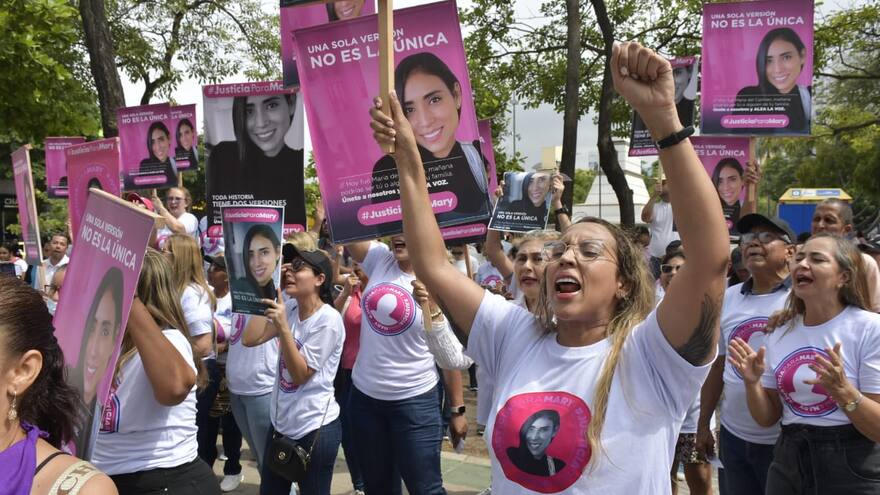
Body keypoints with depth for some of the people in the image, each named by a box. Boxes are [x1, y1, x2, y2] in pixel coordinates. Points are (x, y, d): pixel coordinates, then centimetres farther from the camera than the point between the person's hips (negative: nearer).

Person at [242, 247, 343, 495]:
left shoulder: (328, 319, -19)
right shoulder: (289, 310, 3)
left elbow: (300, 375, -18)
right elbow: (249, 339, -3)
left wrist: (283, 328, -28)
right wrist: (270, 294, -4)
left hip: (314, 428, -7)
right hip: (280, 422, 7)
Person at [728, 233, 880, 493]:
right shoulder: (779, 331, 2)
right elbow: (767, 418, 5)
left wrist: (842, 390, -30)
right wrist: (752, 383, -13)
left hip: (853, 471, -4)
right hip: (788, 464, 5)